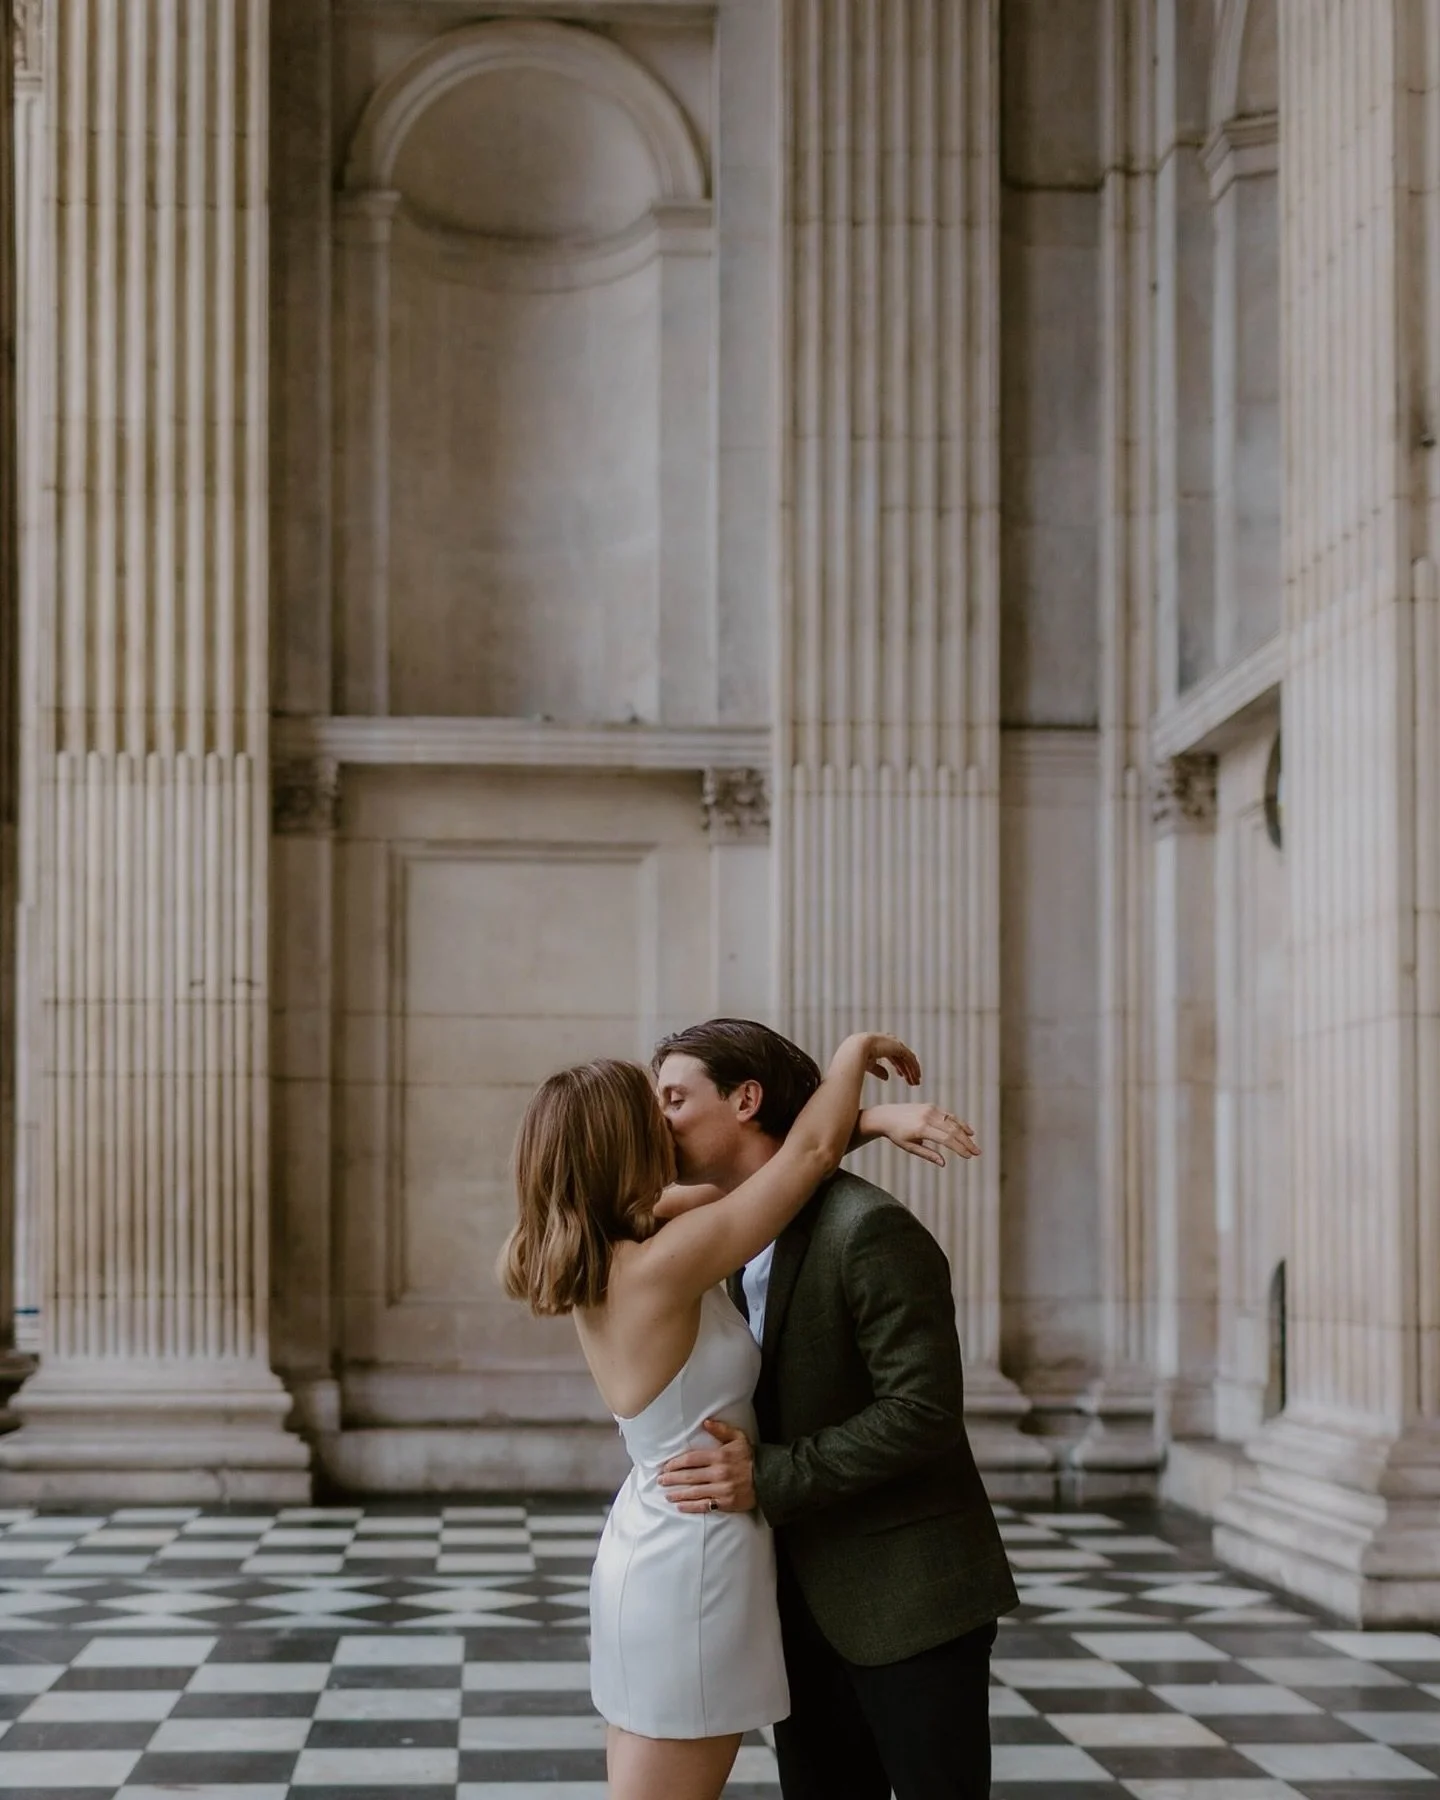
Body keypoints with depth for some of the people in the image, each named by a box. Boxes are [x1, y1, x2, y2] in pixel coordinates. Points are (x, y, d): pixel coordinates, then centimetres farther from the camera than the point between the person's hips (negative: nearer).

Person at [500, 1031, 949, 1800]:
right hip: (692, 1566, -10)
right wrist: (855, 1051, 1)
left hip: (649, 1545, 10)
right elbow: (811, 1152, -15)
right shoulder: (662, 1267, -23)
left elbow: (782, 1154, 12)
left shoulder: (605, 1261, 2)